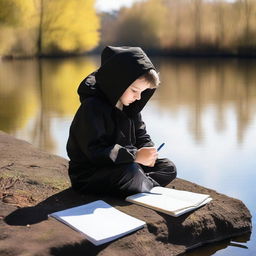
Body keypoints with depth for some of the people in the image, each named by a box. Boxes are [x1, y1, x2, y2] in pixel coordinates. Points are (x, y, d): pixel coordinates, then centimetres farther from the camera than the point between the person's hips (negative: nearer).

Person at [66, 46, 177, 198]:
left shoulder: (129, 107, 6)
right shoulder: (92, 107, -22)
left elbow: (141, 136, 12)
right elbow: (95, 151, -29)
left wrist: (147, 151, -12)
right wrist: (135, 155, -34)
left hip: (120, 165, 9)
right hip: (88, 173, -8)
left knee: (168, 168, 2)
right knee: (131, 172, -36)